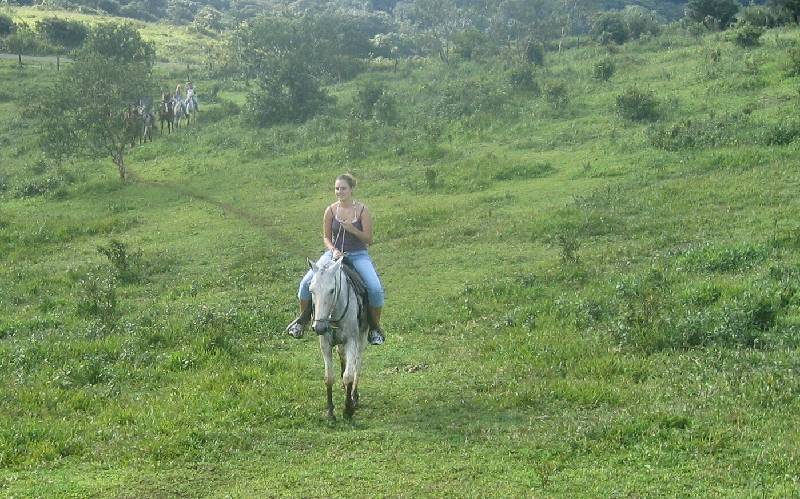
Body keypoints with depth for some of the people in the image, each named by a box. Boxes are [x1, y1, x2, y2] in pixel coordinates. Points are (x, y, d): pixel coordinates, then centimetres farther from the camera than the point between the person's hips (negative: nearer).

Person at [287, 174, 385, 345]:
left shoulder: (362, 210, -6)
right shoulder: (331, 211, -1)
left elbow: (369, 239, -6)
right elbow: (326, 237, 6)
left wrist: (352, 229, -23)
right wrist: (333, 250, -14)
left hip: (358, 255, -2)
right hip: (334, 253, 2)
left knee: (375, 288, -24)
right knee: (306, 282, -16)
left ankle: (375, 327, -2)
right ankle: (303, 318, 9)